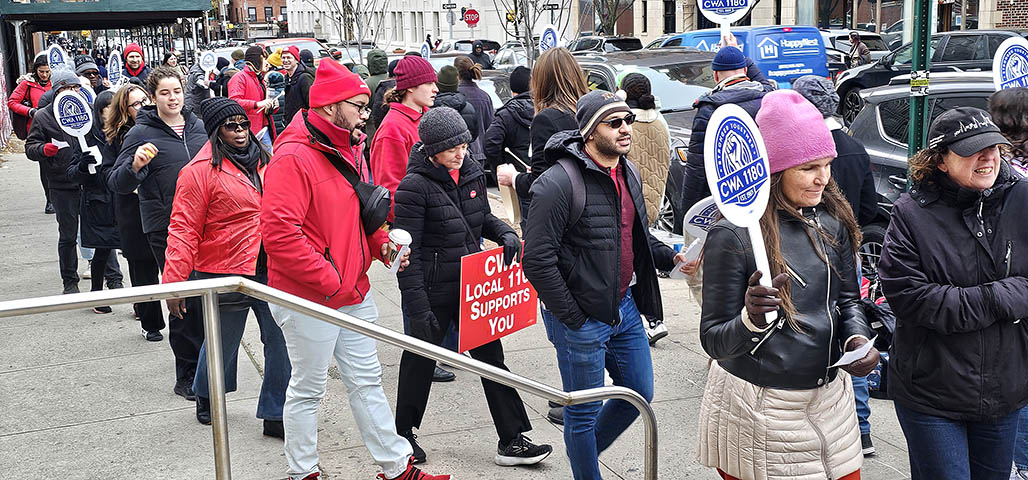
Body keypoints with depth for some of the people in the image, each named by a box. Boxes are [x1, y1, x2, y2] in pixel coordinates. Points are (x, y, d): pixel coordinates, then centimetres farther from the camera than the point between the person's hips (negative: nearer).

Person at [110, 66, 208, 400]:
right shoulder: (142, 133, -6)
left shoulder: (198, 127, 8)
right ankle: (187, 377, 10)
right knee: (184, 301, -2)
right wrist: (135, 165, -28)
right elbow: (118, 184, -9)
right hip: (166, 229, -5)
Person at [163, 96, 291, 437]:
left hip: (270, 270, 5)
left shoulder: (263, 160, 9)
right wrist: (174, 282, -16)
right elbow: (184, 230, -13)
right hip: (225, 274, -5)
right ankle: (206, 396, 43)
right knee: (223, 342, 13)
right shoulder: (200, 170, -11)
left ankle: (276, 415, 19)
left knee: (282, 342, 5)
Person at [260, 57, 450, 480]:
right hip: (308, 298, -8)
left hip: (353, 291, 9)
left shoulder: (350, 151, 10)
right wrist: (330, 282, -22)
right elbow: (278, 232, -27)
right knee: (308, 389, 8)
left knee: (367, 381, 17)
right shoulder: (293, 158, -19)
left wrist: (382, 243, 3)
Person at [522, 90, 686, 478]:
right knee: (584, 412, 7)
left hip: (626, 307, 8)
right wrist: (573, 319, -17)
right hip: (581, 320, -8)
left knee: (639, 393, 20)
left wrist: (671, 256, 3)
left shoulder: (628, 172, 7)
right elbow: (538, 262, -21)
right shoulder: (559, 183, -20)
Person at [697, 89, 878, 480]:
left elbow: (848, 299, 13)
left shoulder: (832, 222, 0)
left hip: (829, 396, 6)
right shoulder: (733, 235, -18)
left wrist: (858, 337, -7)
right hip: (756, 410, -6)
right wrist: (750, 320, -36)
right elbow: (713, 341, -15)